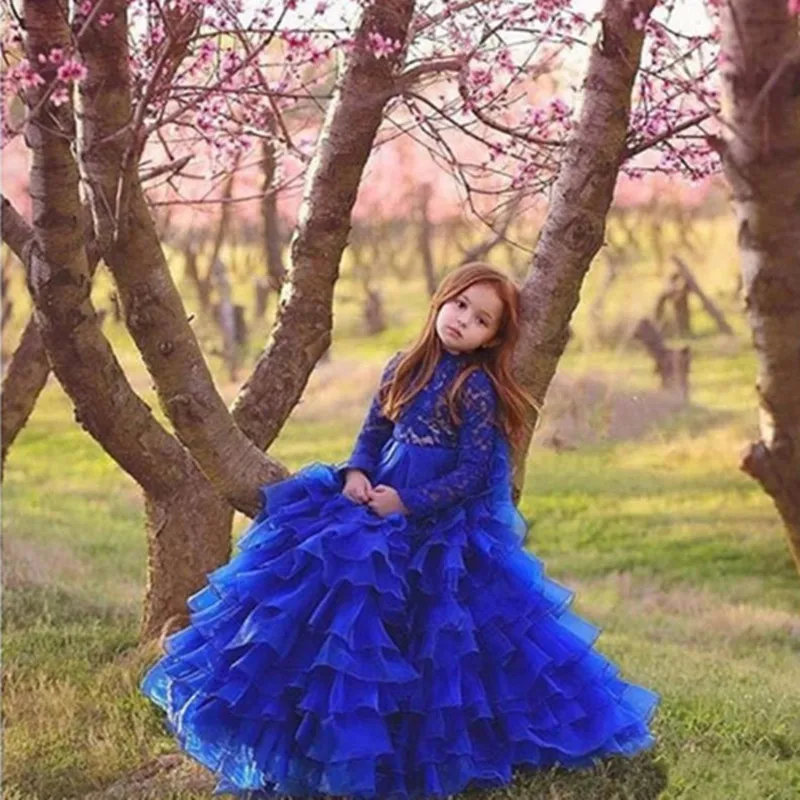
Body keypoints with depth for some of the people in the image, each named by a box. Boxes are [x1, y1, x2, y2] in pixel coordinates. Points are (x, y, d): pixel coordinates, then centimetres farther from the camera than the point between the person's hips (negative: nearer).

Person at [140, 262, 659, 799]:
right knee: (326, 575, -8)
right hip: (376, 504, 6)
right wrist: (356, 472, -6)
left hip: (441, 528, -6)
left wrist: (407, 502, -16)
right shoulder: (405, 367, 7)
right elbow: (373, 433, 14)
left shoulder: (477, 388, -9)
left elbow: (473, 476, -11)